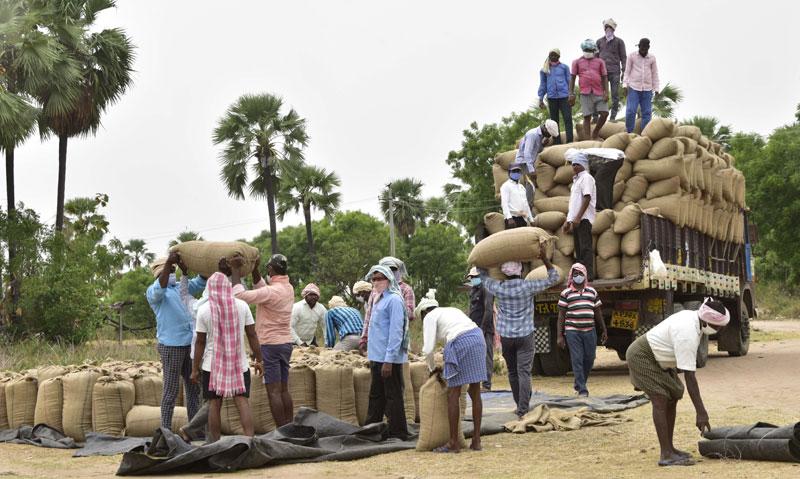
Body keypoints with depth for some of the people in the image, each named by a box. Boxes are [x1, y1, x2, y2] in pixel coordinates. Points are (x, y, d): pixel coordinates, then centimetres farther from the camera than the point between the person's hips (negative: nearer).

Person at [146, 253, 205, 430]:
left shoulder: (182, 287, 17)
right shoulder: (153, 292, -2)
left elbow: (201, 282, 17)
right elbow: (160, 288, -24)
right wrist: (169, 262, -32)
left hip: (190, 344, 7)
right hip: (171, 345, -7)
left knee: (193, 388, 9)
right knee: (171, 390, -4)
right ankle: (166, 431, 1)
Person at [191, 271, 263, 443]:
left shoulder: (204, 309, -5)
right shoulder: (242, 306, -1)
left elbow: (200, 342, -4)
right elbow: (252, 335, 0)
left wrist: (194, 369, 3)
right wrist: (258, 359, 8)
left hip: (212, 365, -1)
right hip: (239, 364, 1)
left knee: (214, 404, 6)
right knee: (242, 402, 0)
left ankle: (215, 444, 8)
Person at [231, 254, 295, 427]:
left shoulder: (272, 292, -19)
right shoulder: (288, 288, 8)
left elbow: (239, 295, -22)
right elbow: (260, 288, 21)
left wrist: (235, 270, -13)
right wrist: (254, 269, 10)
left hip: (270, 344, -8)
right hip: (285, 342, 8)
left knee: (274, 391, -6)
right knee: (284, 390, 12)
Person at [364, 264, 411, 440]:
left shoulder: (394, 300, -16)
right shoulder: (378, 299, 14)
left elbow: (396, 331, -20)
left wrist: (389, 360, -23)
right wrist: (372, 356, 19)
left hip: (390, 359, -10)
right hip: (377, 357, 10)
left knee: (393, 396, -1)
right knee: (376, 396, 18)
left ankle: (397, 433, 8)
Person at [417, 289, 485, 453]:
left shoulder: (430, 317, 8)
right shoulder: (451, 310, 30)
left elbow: (428, 349, 0)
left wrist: (432, 368, 19)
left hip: (460, 344, -7)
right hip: (478, 339, 7)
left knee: (453, 395, 2)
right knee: (475, 393, 11)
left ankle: (454, 443, 5)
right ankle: (476, 440, 16)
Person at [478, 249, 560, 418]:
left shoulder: (498, 288, -7)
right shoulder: (527, 287, -12)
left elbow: (483, 277, 15)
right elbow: (553, 278, -2)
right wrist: (544, 258, -7)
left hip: (506, 336, 2)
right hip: (525, 336, -2)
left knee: (512, 372, 14)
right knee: (524, 372, -5)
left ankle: (520, 406, 24)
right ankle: (523, 410, -13)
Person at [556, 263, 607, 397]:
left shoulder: (592, 292, 13)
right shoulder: (566, 293, 3)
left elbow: (598, 313, 17)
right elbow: (561, 315, 2)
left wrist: (603, 330, 16)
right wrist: (559, 336, -4)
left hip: (590, 331, 3)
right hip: (572, 332, -3)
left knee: (589, 359, 6)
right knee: (577, 360, -5)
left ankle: (579, 384, 27)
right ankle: (582, 389, -1)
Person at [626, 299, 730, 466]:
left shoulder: (693, 318, -4)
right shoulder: (688, 335, -33)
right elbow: (689, 376, -34)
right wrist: (701, 412, -33)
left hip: (658, 358, 10)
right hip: (641, 356, -10)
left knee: (672, 398, 9)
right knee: (660, 400, -18)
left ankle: (669, 448, 16)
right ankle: (666, 455, -21)